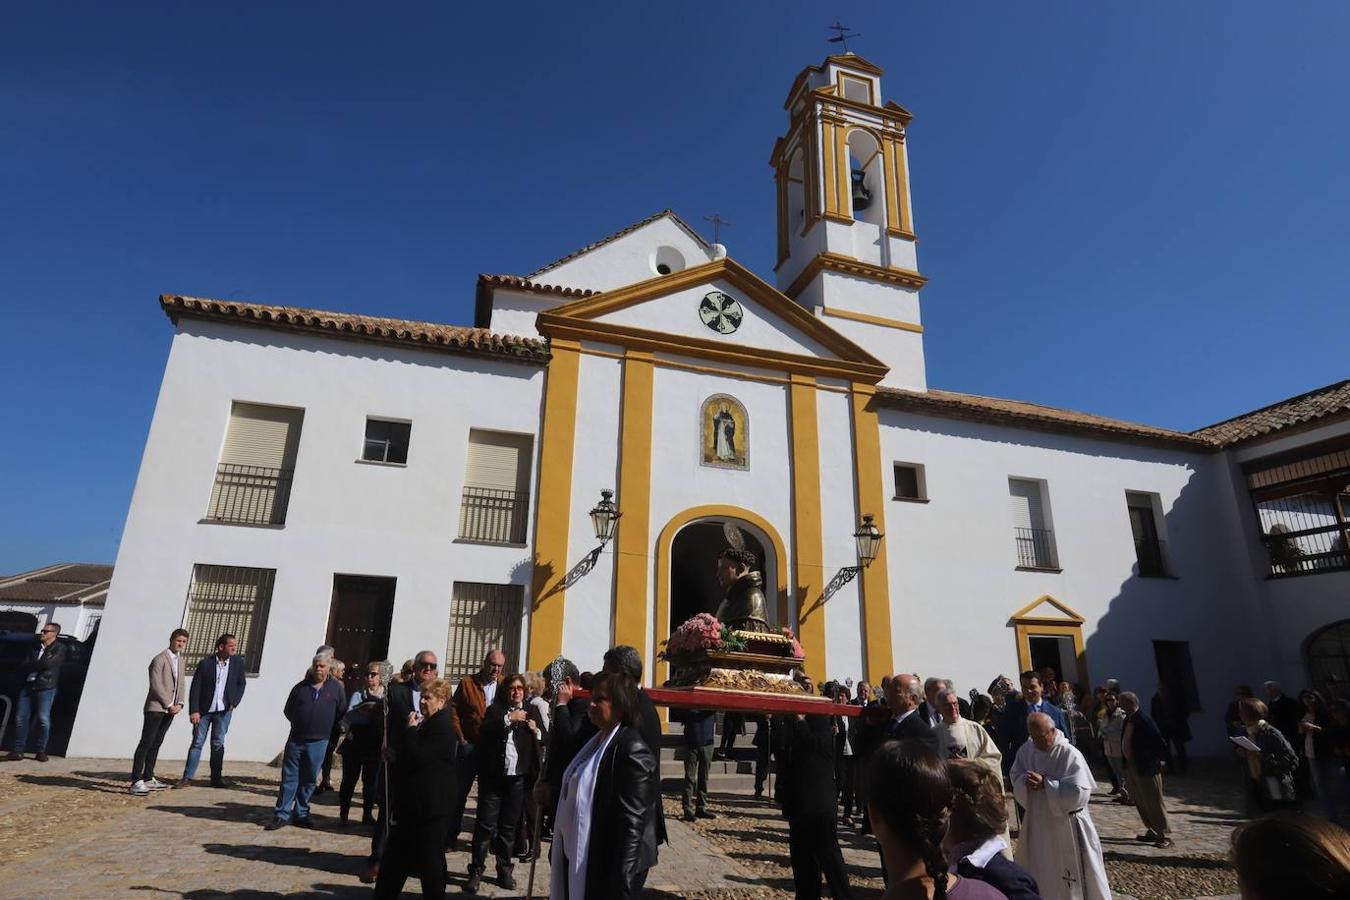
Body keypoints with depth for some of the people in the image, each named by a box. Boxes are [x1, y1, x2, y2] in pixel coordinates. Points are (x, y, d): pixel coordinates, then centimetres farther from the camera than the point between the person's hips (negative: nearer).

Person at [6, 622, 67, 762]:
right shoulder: (35, 648, 20)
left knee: (43, 719, -8)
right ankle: (18, 750, 8)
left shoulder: (59, 649, 2)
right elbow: (23, 666, 12)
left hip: (46, 688, -6)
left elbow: (48, 663, -13)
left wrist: (31, 664, 0)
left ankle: (41, 751, 1)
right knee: (20, 718, 1)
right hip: (28, 687, 6)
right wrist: (38, 665, -7)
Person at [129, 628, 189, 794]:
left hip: (170, 710, 7)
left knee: (156, 743, 11)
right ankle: (136, 782, -7)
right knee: (146, 743, -8)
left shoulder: (181, 662, 14)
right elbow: (156, 685, -14)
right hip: (155, 707, -7)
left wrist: (179, 703, 1)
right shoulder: (159, 659, -9)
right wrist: (169, 704, -13)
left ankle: (148, 778, 16)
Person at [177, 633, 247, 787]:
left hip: (223, 711, 2)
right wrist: (193, 711, -12)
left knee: (218, 744, 6)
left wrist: (235, 701, -1)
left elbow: (242, 683, 10)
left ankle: (216, 778, 12)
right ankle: (187, 777, 12)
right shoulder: (205, 663, -8)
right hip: (204, 710, -1)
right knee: (197, 743, 3)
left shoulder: (238, 662, 0)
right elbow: (195, 688, -7)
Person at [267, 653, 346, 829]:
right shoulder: (300, 687, 2)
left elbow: (342, 713, 6)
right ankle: (282, 815, 12)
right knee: (289, 778, 4)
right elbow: (288, 711, 14)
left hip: (319, 742, 0)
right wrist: (299, 724, 8)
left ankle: (301, 815, 19)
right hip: (296, 740, 0)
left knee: (309, 780, 9)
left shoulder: (335, 688, 0)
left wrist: (328, 730, 5)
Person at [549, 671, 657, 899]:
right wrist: (557, 854, 18)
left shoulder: (632, 750, -20)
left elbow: (632, 825, -23)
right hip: (575, 860, 8)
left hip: (604, 868, -8)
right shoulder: (597, 740, 8)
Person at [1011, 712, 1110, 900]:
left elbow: (1079, 792, -23)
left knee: (1073, 875, 11)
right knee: (1036, 872, 19)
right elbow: (1016, 777, 2)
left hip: (1066, 824, -5)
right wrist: (1026, 781, -20)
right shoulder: (1026, 750, -4)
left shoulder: (1070, 754, -20)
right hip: (1037, 821, 5)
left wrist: (1045, 783, -25)